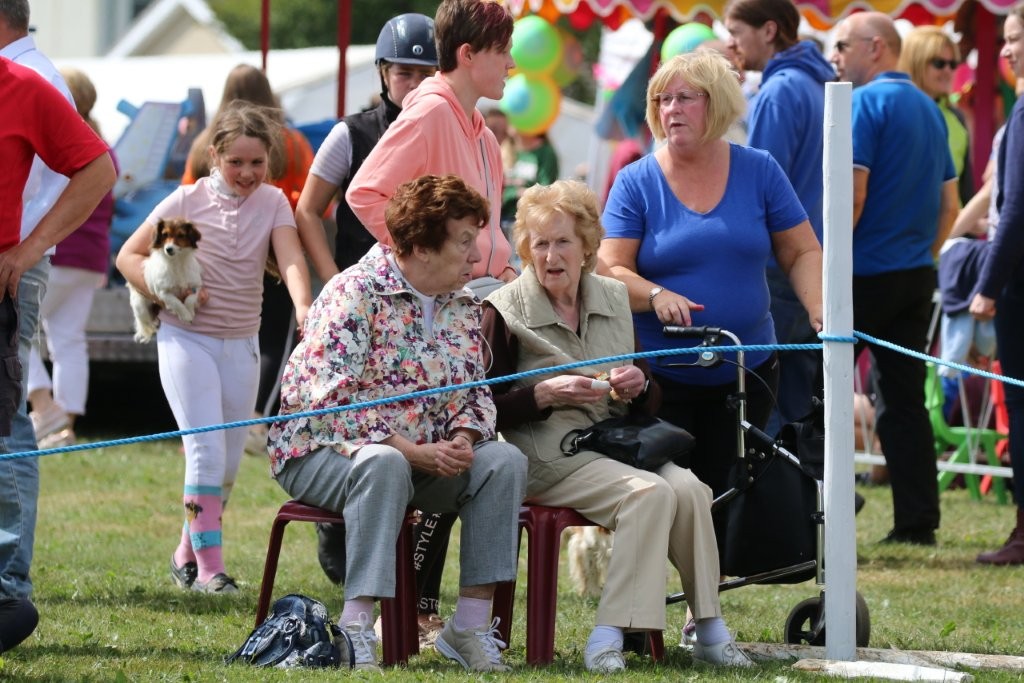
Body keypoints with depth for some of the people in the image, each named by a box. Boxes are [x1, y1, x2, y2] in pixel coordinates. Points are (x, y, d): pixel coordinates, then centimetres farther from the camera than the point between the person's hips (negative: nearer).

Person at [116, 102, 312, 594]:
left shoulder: (273, 203, 0)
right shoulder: (188, 200, -7)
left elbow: (290, 258, -17)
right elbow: (128, 255, -1)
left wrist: (302, 307, -36)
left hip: (242, 344, 4)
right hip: (187, 338, -4)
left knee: (230, 458, 9)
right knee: (207, 448, -14)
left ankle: (187, 553, 25)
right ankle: (208, 564, -13)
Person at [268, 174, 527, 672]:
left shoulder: (463, 305, 8)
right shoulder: (356, 293, -16)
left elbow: (475, 391, 10)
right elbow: (328, 399, -23)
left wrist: (461, 440, -14)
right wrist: (415, 452, -26)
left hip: (425, 455, 7)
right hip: (323, 452, -7)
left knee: (504, 460, -18)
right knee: (383, 464, -39)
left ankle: (470, 625, -18)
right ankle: (355, 627, -39)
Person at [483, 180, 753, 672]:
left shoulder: (613, 298, 14)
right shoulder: (505, 312, -1)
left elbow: (651, 402, 20)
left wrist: (638, 387, -3)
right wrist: (546, 395, -19)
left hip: (620, 445, 5)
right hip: (550, 457, -5)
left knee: (689, 489, -25)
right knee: (650, 493, -31)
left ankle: (709, 630, -20)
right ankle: (608, 637, -32)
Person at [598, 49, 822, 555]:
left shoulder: (759, 172, 4)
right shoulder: (637, 182, -1)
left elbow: (802, 253, 6)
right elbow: (611, 271, -7)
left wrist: (818, 310, -13)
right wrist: (656, 295, -27)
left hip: (745, 374, 2)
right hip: (660, 377, -2)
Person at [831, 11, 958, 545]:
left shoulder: (866, 103, -11)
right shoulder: (928, 109, 13)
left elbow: (852, 194, -18)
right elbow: (948, 205, 16)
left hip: (866, 274, -7)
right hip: (916, 276, 7)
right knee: (905, 400, 8)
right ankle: (917, 521, 5)